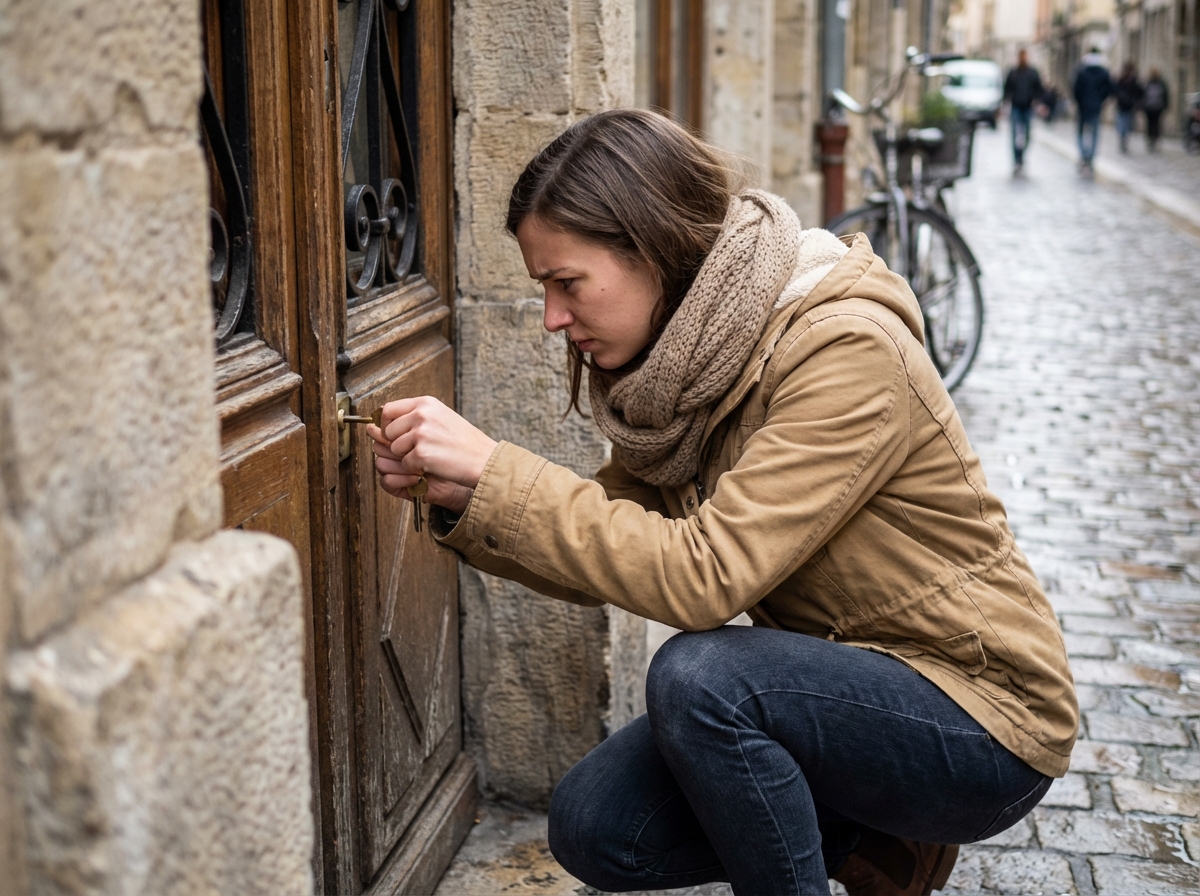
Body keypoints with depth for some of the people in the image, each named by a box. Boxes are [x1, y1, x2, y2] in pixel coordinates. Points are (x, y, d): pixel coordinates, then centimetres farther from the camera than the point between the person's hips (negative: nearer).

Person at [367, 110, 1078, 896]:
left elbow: (700, 577, -32)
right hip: (838, 691, 8)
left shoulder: (845, 351, -26)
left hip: (979, 714, -7)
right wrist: (457, 498, -14)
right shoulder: (684, 357, -1)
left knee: (699, 674, -31)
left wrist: (495, 469, -29)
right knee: (595, 826, -7)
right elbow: (604, 566, 2)